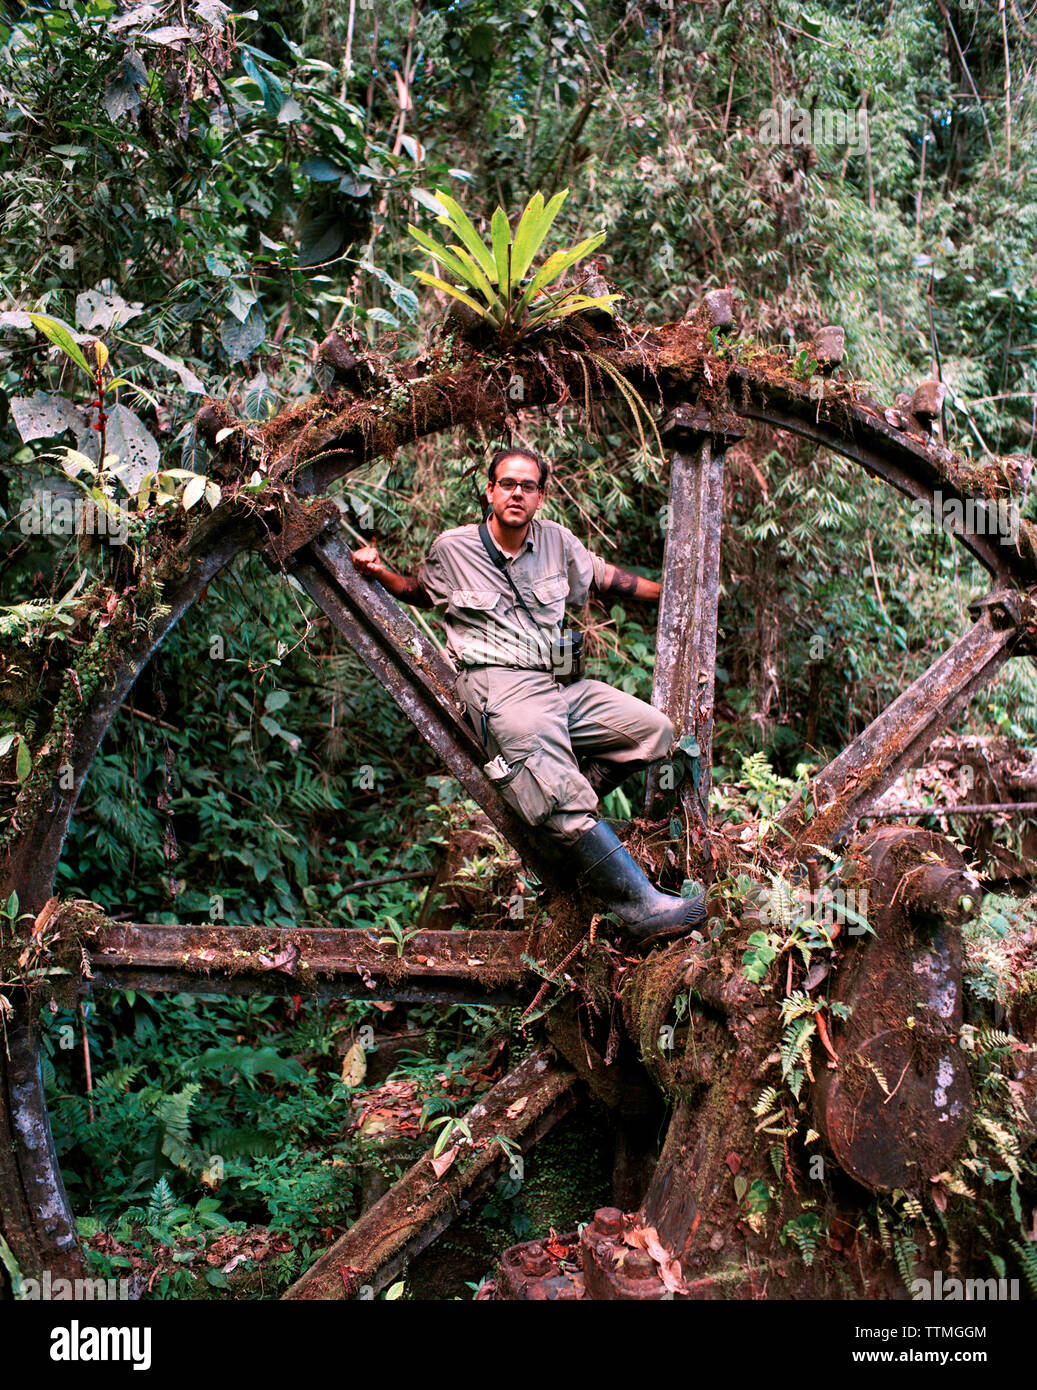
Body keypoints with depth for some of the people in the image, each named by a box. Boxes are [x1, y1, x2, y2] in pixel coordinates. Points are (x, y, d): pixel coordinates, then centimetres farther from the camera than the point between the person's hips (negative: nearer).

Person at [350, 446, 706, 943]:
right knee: (564, 802, -25)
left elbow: (605, 576, 28)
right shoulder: (452, 548, 7)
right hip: (500, 687, -6)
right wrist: (380, 572, 6)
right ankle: (642, 905, -24)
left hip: (560, 685, 6)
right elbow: (421, 593, 24)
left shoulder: (556, 541, 14)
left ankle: (560, 807, -6)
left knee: (653, 730, -11)